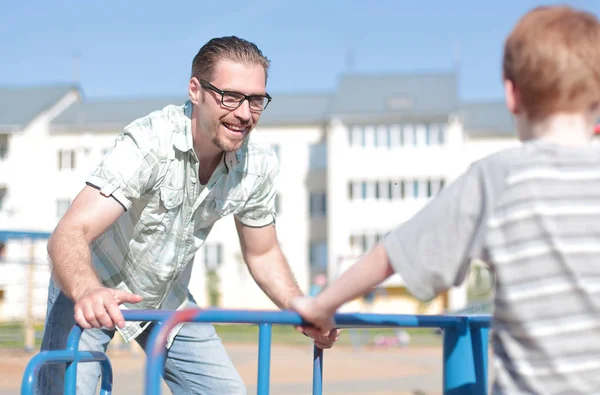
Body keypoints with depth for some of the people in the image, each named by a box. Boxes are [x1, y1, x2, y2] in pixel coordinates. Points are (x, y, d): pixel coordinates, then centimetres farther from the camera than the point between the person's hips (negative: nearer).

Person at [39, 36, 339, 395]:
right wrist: (88, 291, -61)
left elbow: (263, 254, 1)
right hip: (92, 297, -5)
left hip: (168, 298, 5)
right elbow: (70, 234, -40)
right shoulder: (148, 142, -31)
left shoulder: (259, 164, -14)